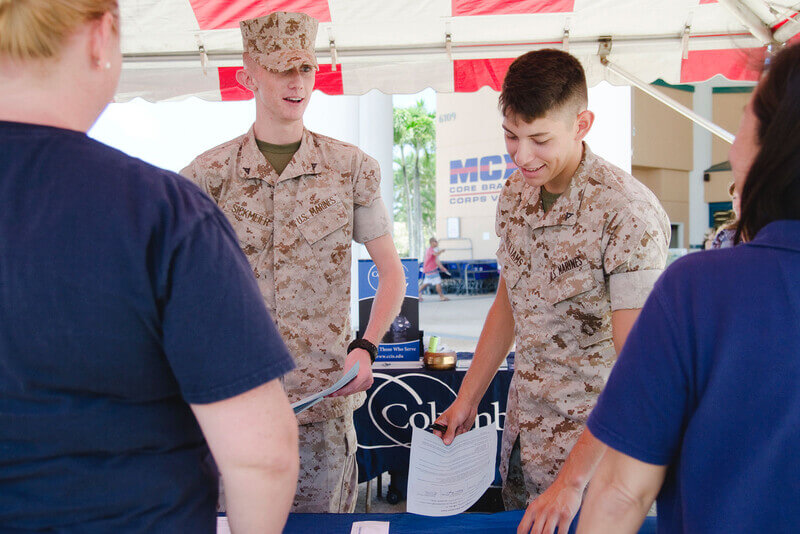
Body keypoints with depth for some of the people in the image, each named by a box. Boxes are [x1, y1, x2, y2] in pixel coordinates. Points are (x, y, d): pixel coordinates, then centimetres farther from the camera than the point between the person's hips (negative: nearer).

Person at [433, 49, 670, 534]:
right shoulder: (515, 193, 0)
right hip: (522, 434, 7)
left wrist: (572, 479, -26)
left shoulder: (627, 213, -23)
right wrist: (468, 398, 13)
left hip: (595, 442, -6)